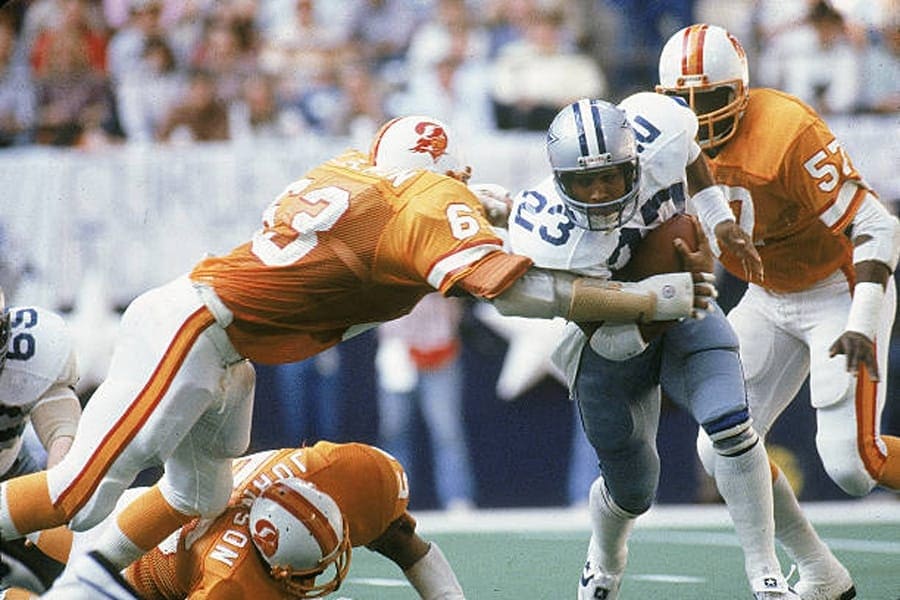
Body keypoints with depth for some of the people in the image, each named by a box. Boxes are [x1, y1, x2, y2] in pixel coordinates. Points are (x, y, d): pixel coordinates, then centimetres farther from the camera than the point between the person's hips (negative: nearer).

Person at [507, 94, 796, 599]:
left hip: (683, 317, 2)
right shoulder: (550, 237, -36)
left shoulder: (659, 132, -27)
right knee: (632, 491, 11)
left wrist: (721, 220, -2)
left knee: (730, 425, -23)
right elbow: (613, 340, -30)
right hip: (612, 346, -2)